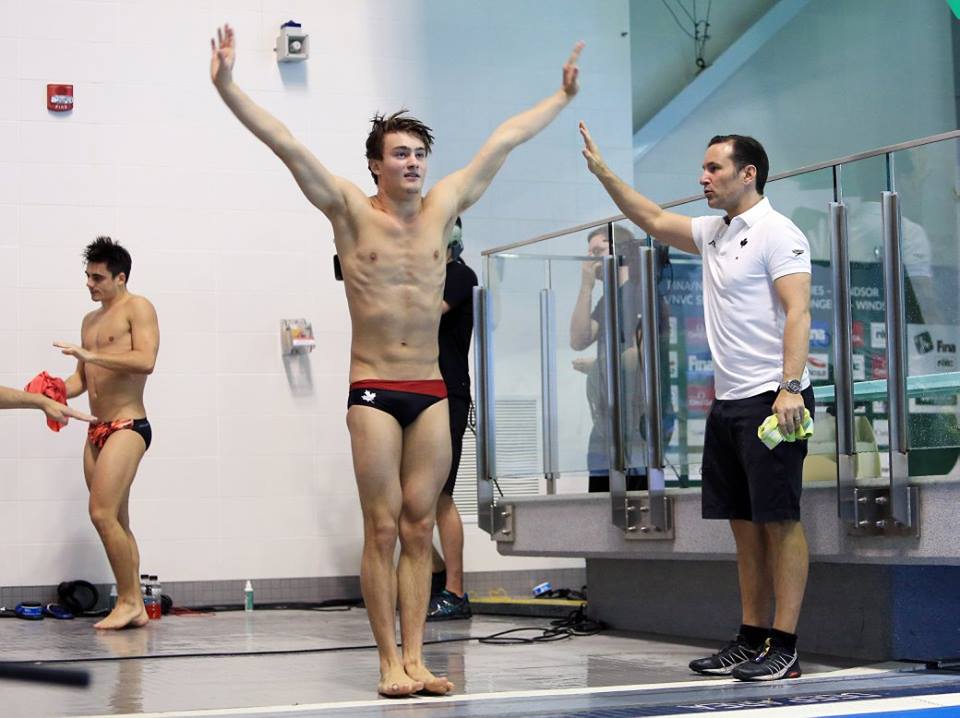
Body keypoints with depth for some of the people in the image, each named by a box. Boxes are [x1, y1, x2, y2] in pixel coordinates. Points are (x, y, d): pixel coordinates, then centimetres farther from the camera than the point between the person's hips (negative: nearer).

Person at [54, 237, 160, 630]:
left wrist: (91, 355, -22)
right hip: (97, 430, 8)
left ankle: (128, 602, -9)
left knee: (102, 513, -17)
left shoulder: (137, 308, -4)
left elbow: (145, 361, -19)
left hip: (128, 427, -8)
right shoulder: (90, 321, 20)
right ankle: (135, 607, 10)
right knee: (116, 522, 7)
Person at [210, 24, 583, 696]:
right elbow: (287, 144, -9)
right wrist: (228, 86, -18)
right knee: (383, 528, -2)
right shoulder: (351, 211, -1)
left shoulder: (442, 207, 9)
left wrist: (564, 95, 24)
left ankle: (416, 657, 8)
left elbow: (504, 141, 16)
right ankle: (391, 661, 3)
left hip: (432, 393, 4)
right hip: (374, 392, -4)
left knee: (419, 527, 5)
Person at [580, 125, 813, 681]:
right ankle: (752, 639, 14)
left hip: (771, 400, -9)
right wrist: (601, 170, 24)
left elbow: (798, 312, -16)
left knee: (779, 520, -7)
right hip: (729, 401, 9)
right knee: (745, 524, 9)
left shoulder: (777, 233, -8)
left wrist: (790, 387, -26)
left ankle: (784, 647, -6)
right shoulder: (714, 233, 18)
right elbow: (654, 219, 29)